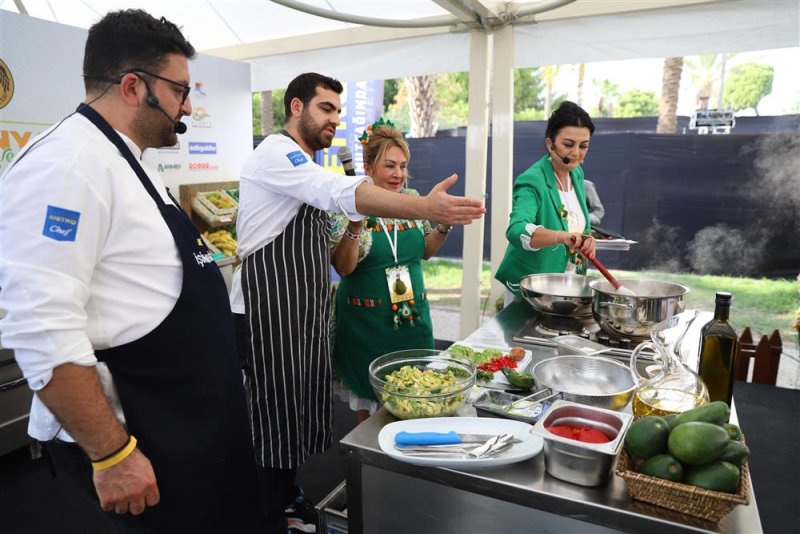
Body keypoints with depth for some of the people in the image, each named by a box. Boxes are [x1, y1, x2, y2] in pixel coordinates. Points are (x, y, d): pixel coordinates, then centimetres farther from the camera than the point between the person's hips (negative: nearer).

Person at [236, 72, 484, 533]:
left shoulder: (309, 169, 17)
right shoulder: (275, 153, -14)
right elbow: (343, 192, -33)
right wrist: (427, 208, -42)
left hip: (307, 309, 9)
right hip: (273, 308, -9)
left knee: (305, 407, 16)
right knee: (279, 411, 1)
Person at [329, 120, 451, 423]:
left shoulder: (412, 200, 2)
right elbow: (343, 268, -16)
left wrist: (444, 227, -5)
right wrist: (355, 225, -30)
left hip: (413, 315, 5)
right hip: (367, 321, -4)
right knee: (368, 397, 11)